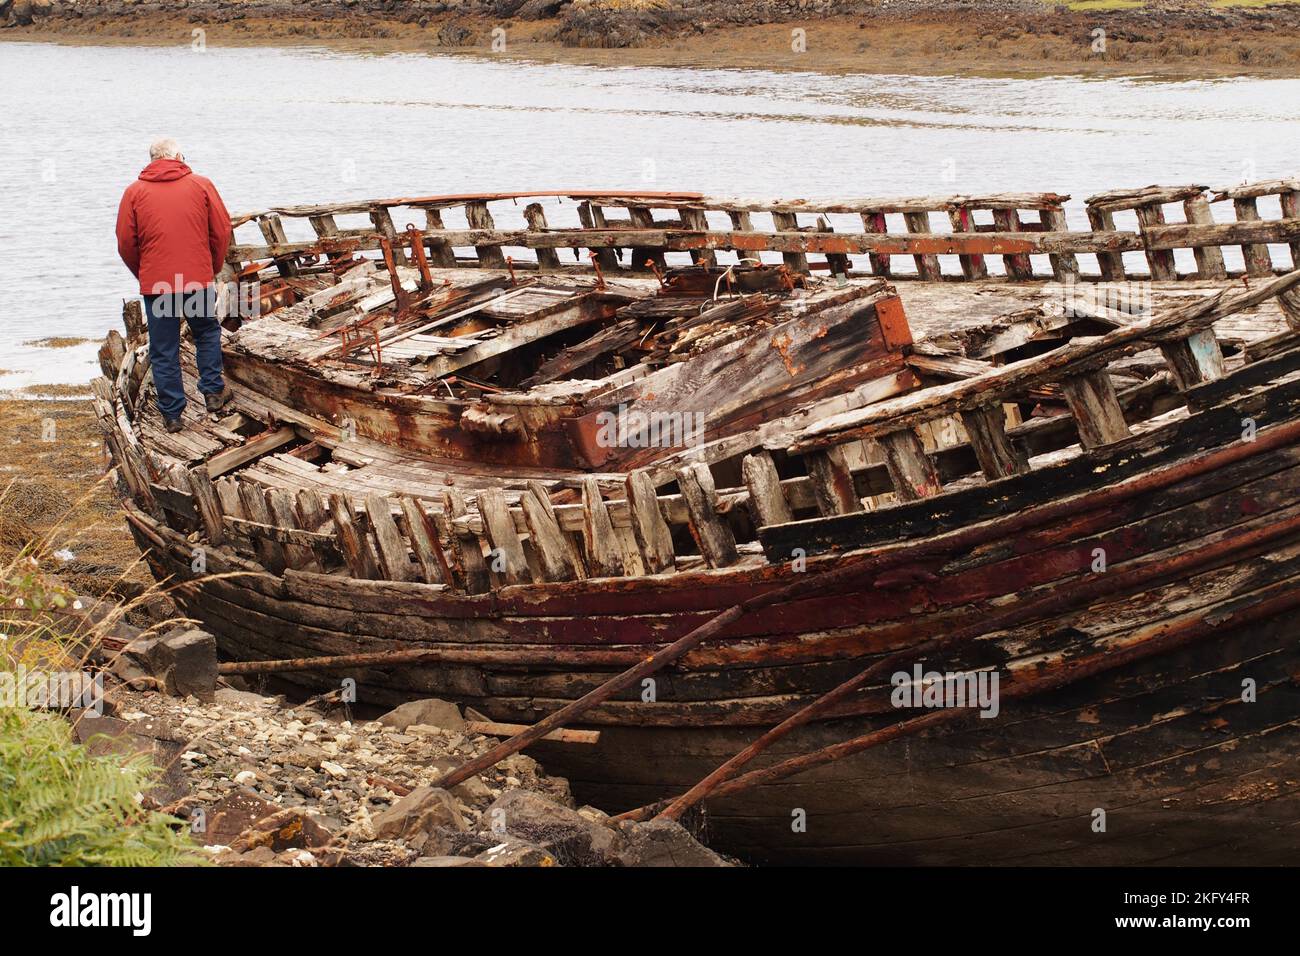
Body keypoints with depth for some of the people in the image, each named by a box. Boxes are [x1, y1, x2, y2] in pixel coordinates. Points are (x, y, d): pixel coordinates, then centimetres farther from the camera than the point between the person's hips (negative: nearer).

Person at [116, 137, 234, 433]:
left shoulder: (134, 192, 2)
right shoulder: (201, 185, 2)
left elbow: (126, 243, 1)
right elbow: (222, 231, 2)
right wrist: (213, 268, 15)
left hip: (155, 283, 0)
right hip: (198, 279, 0)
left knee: (164, 351, 6)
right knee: (207, 331, 24)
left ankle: (171, 414, 9)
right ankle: (213, 391, 19)